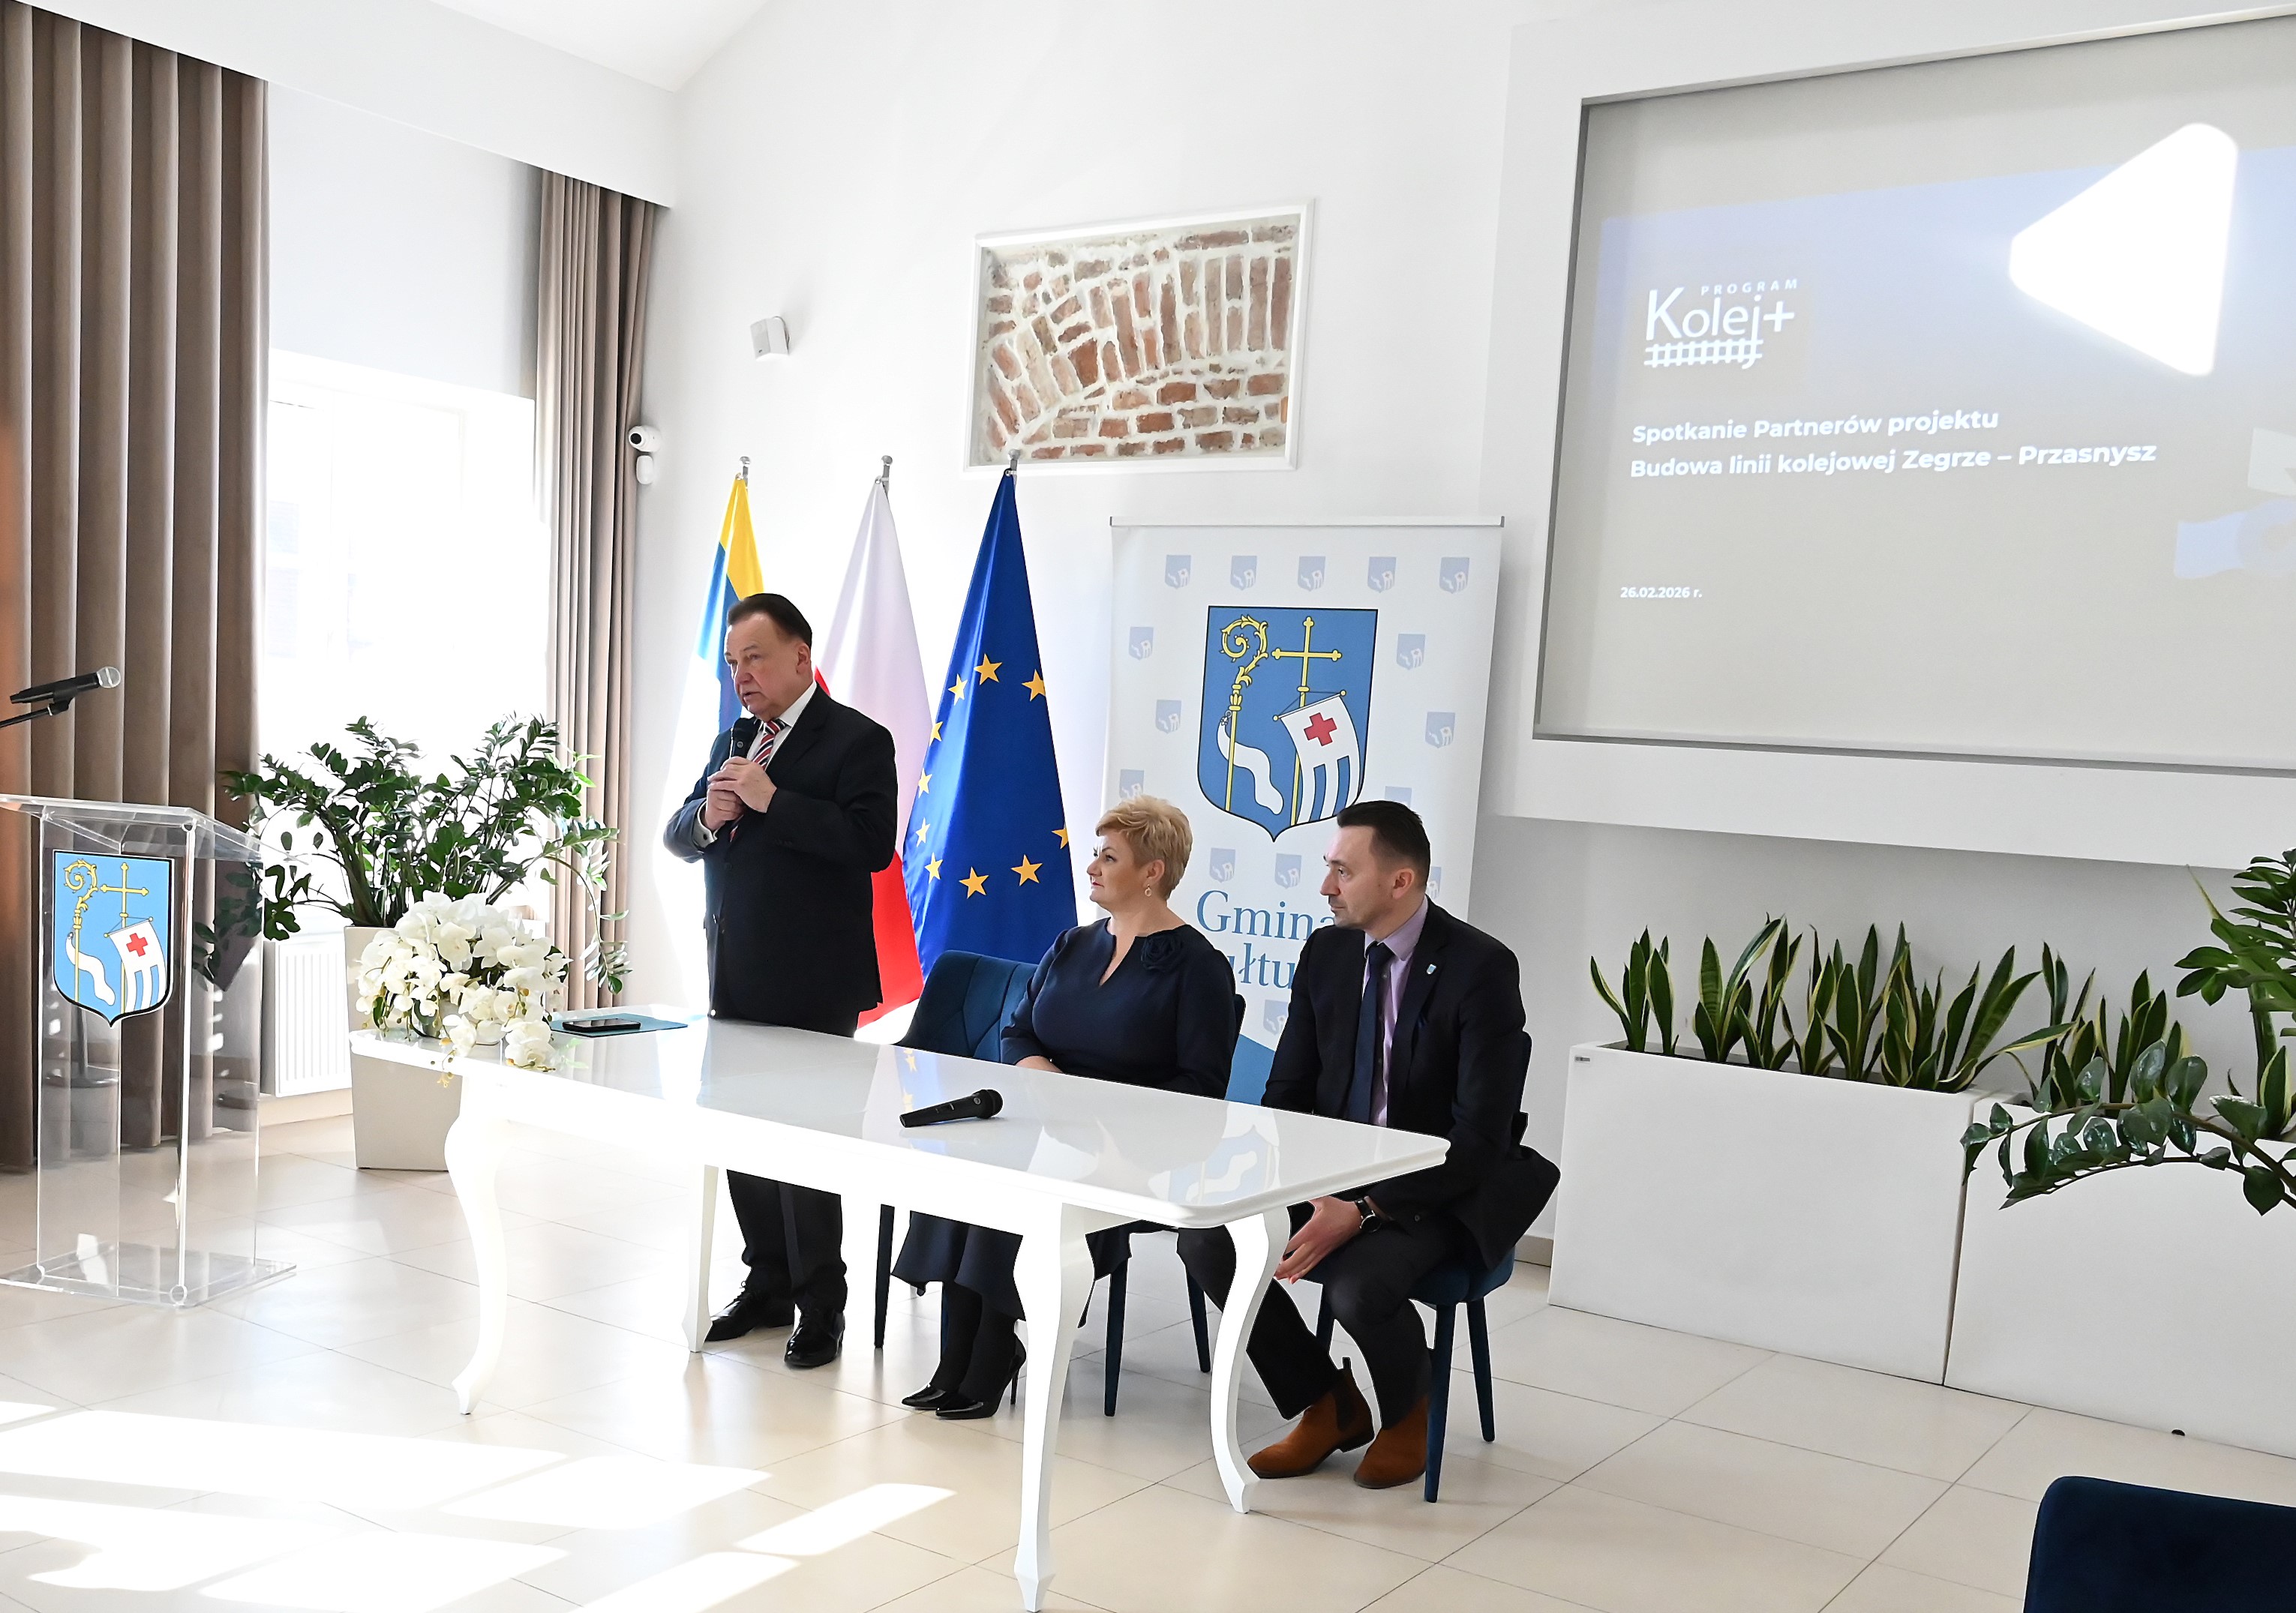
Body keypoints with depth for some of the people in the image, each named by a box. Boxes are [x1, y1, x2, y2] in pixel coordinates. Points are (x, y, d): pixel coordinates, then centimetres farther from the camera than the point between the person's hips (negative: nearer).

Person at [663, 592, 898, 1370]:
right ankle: (768, 1284, 28)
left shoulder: (857, 740, -8)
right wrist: (707, 815, -7)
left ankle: (820, 1305, 11)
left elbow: (871, 842, -21)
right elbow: (676, 838, 16)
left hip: (811, 984, -7)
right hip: (735, 979, 7)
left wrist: (771, 799, -23)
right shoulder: (732, 742, 15)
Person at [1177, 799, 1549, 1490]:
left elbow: (1480, 1138, -21)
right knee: (1206, 1242, -15)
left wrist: (1363, 1211, -27)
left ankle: (1405, 1416, 4)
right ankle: (1328, 1407, 8)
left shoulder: (1480, 967, -16)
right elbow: (1288, 1090, 8)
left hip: (1433, 1193, -6)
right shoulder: (1326, 952, 2)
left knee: (1358, 1285, -33)